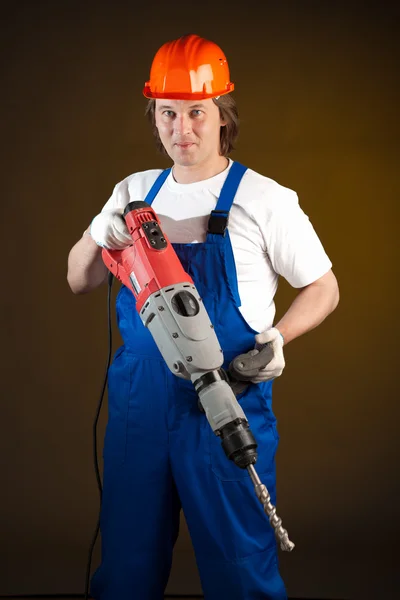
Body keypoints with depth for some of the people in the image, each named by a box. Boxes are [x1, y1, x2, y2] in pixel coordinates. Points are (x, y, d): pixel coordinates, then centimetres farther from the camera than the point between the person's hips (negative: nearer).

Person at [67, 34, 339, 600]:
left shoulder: (265, 200, -5)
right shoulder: (134, 192, 8)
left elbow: (323, 289, 2)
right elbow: (79, 281, 11)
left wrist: (277, 336, -17)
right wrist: (99, 238, -10)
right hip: (138, 401, 4)